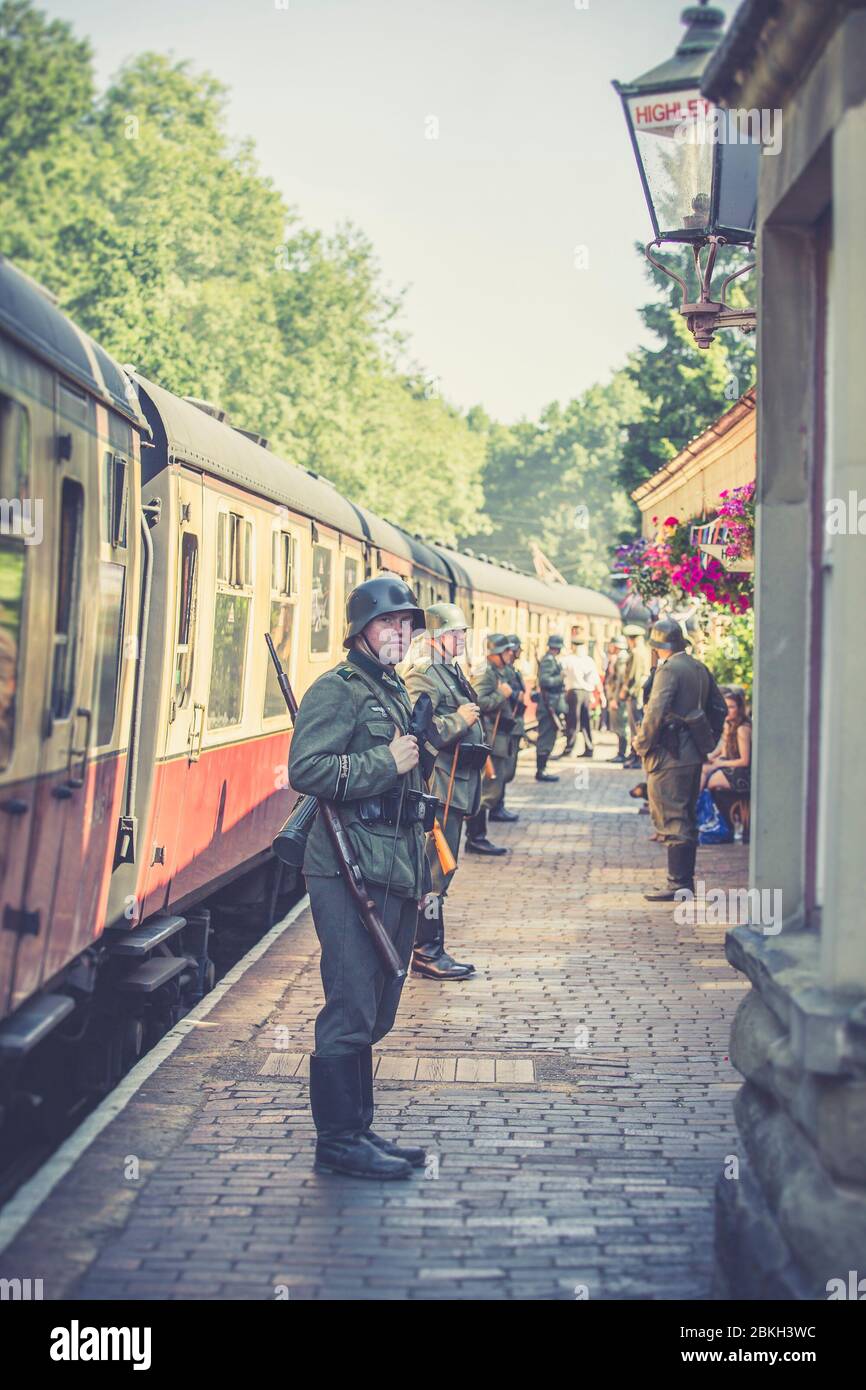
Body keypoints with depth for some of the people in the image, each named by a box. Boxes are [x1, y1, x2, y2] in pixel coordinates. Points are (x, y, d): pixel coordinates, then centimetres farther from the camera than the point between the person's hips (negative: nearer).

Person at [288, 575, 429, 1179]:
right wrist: (386, 762, -18)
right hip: (351, 873, -9)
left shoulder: (398, 692, 20)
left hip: (395, 874, 9)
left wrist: (419, 873, 25)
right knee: (351, 1010, -6)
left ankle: (358, 1128, 21)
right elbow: (306, 770, -21)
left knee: (376, 1011, 12)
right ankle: (338, 1139, 2)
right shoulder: (337, 690, -8)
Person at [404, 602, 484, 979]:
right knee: (436, 869, -8)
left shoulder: (452, 673, 19)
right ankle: (427, 952, -4)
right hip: (437, 787, -10)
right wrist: (458, 720, -21)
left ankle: (428, 948, 21)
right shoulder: (423, 676, -14)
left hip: (456, 788, 10)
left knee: (441, 866, 14)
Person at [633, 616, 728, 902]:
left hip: (670, 757, -9)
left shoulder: (669, 669, -14)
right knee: (686, 819, 15)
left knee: (671, 821, -6)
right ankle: (686, 881, 20)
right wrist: (707, 740, 24)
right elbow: (719, 708, 20)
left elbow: (655, 712, -23)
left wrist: (642, 743, -11)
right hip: (694, 756, 9)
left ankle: (678, 884, -7)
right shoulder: (700, 669, 13)